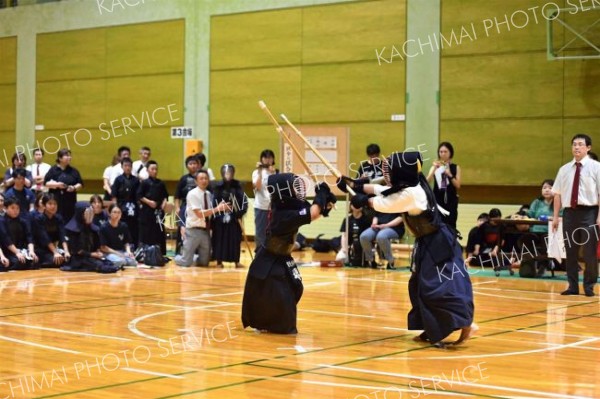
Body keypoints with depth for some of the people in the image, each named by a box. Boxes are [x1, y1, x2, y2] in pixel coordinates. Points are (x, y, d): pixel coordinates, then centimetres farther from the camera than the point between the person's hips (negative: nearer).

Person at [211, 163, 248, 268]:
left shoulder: (237, 186, 1)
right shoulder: (218, 187, -2)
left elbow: (244, 201, -4)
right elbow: (214, 202, -5)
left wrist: (240, 213, -14)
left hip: (234, 217, 1)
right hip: (220, 217, -1)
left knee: (235, 239, 4)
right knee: (220, 238, 4)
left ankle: (236, 261, 12)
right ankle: (219, 261, 12)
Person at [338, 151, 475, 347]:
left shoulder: (410, 194, -25)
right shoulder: (409, 187, 4)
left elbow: (381, 204, -13)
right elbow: (378, 190, 12)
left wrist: (362, 198, 3)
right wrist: (353, 184, 13)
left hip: (439, 243, -10)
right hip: (428, 243, 10)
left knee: (440, 286, -15)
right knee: (419, 285, 13)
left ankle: (466, 324, -14)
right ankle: (432, 330, 20)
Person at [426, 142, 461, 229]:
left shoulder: (455, 167, 5)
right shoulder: (435, 166, 4)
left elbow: (458, 185, -4)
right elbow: (427, 181, -10)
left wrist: (450, 175, -16)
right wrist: (434, 168, -21)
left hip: (451, 200, 0)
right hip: (438, 199, 0)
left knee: (450, 225, -3)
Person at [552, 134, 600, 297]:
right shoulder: (564, 169, 11)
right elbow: (558, 194, 12)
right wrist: (555, 216, 8)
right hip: (569, 212, 4)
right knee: (571, 251, 7)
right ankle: (572, 286, 15)